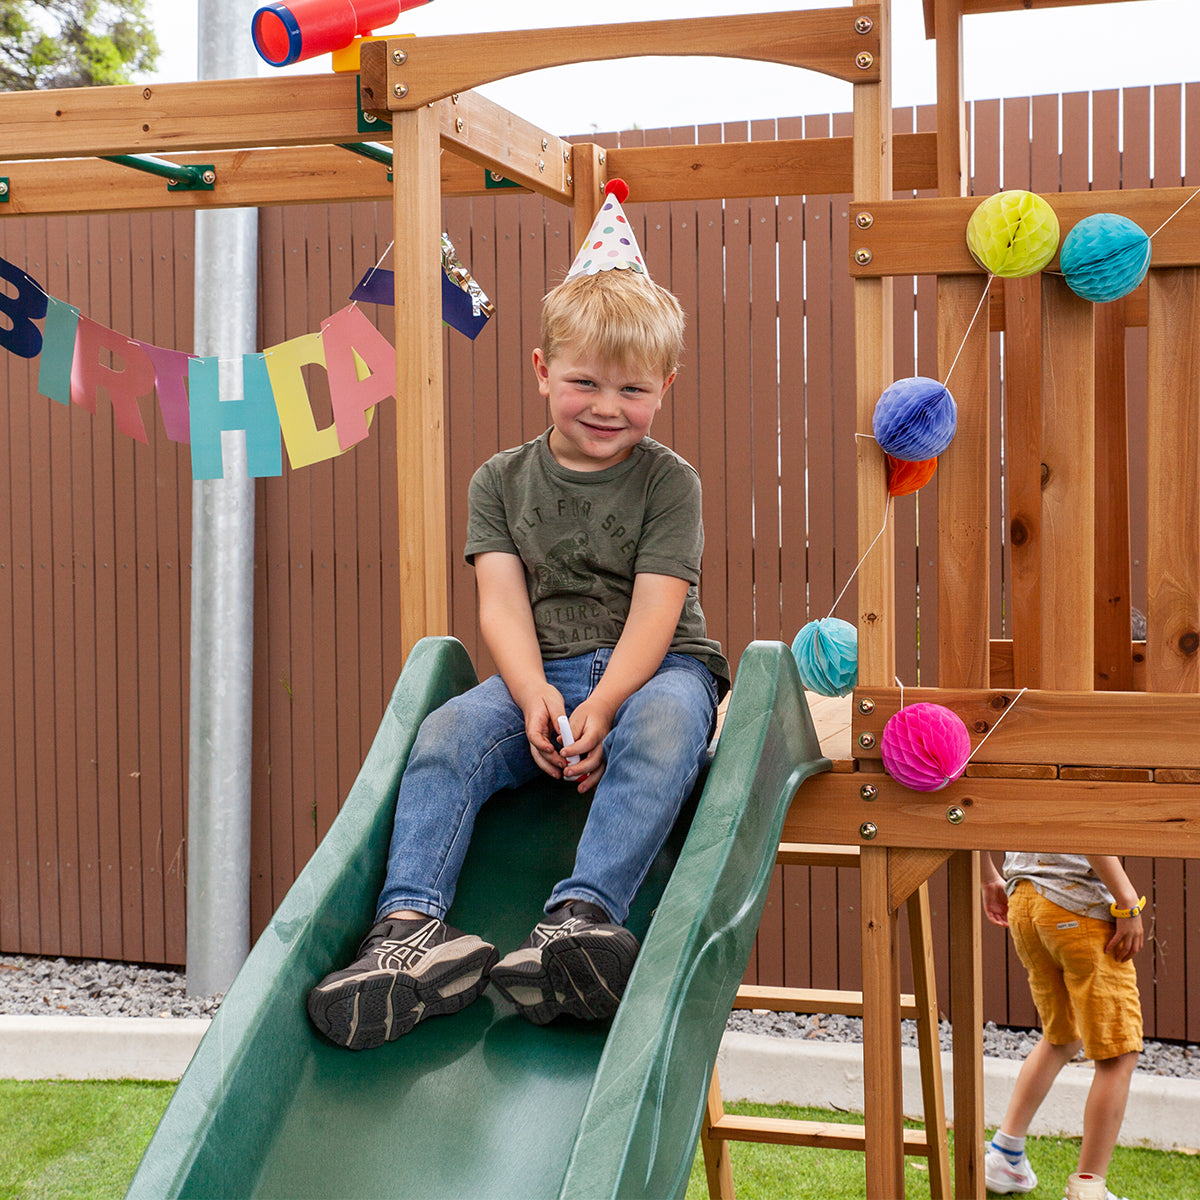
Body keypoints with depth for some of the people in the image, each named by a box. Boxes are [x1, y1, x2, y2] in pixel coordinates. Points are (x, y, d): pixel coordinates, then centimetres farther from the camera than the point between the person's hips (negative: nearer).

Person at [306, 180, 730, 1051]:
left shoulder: (669, 482, 2)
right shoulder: (503, 480, 10)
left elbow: (654, 612, -9)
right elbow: (503, 602, -1)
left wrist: (603, 705, -25)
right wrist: (534, 698, -20)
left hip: (657, 668, -2)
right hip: (541, 673, 3)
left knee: (660, 725, -37)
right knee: (448, 733, -25)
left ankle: (582, 915, -52)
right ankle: (412, 922, -42)